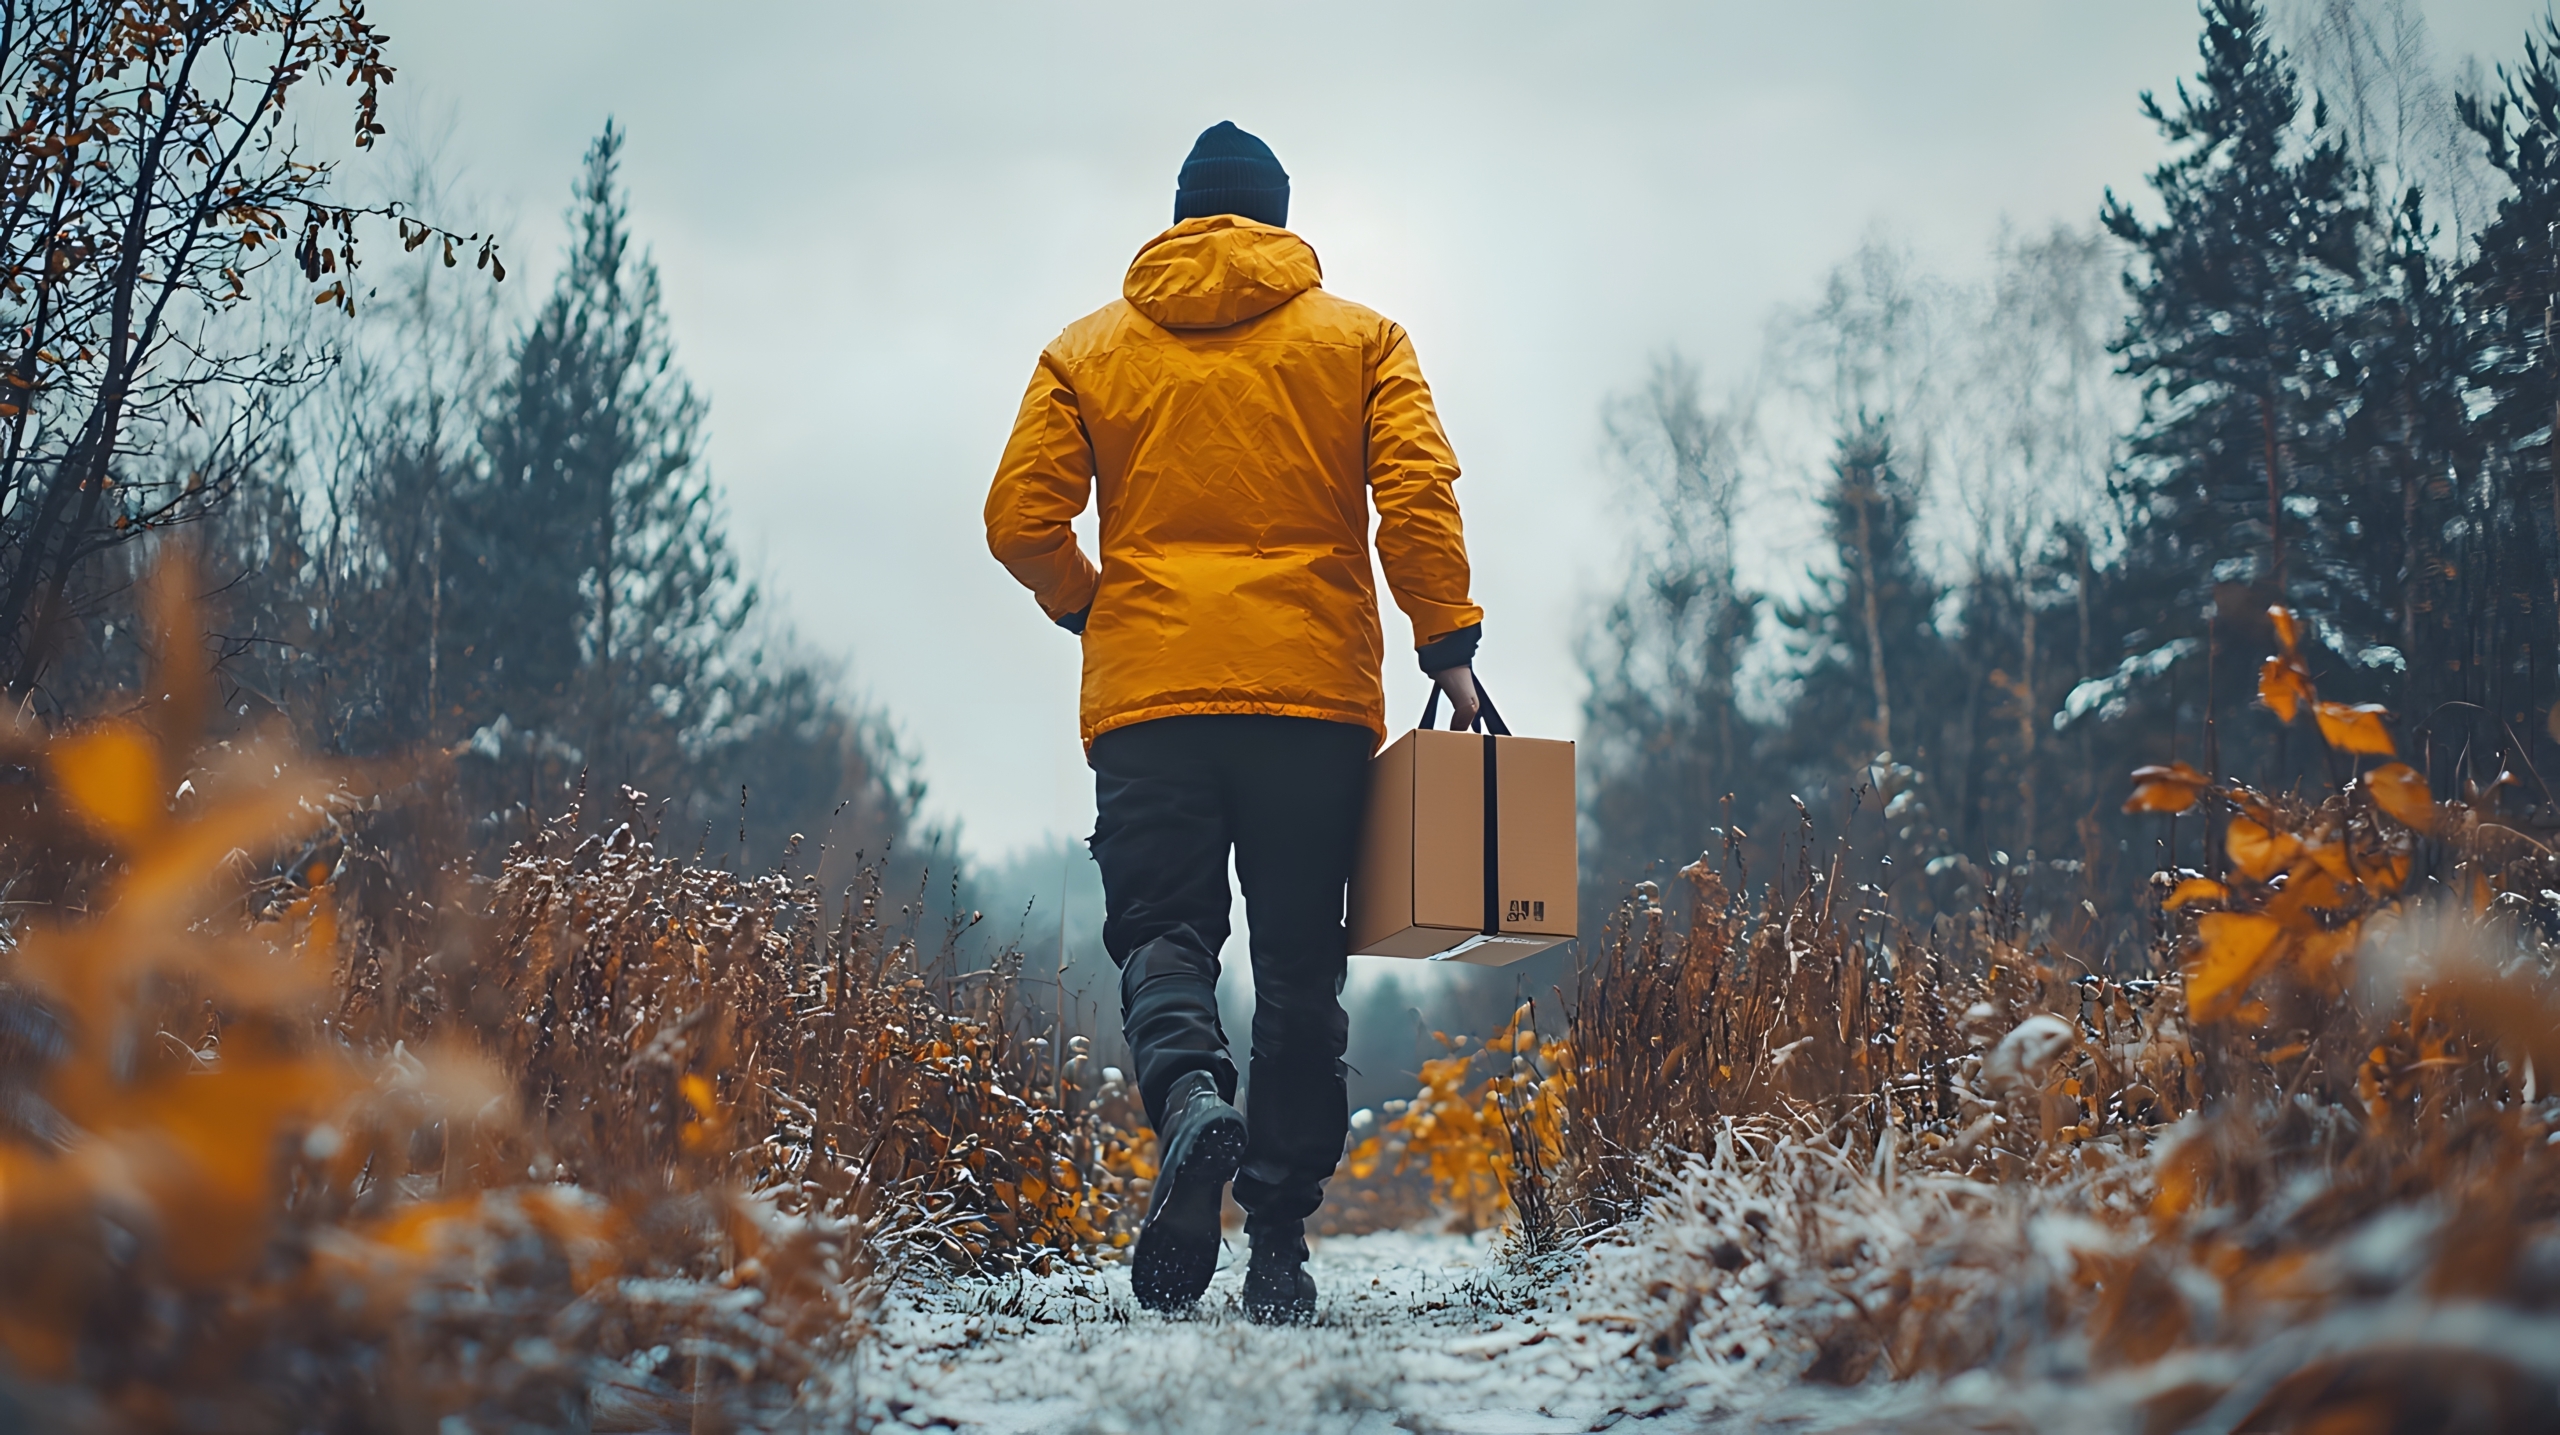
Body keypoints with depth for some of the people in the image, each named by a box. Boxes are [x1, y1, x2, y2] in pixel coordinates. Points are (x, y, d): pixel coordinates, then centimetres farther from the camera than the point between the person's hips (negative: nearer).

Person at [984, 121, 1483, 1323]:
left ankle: (1189, 1099, -29)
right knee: (1299, 966, 5)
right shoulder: (1359, 341, 11)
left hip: (1148, 694, 0)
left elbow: (1021, 520, 5)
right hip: (1315, 694, 0)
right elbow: (1417, 498, -3)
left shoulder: (1088, 350, 13)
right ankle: (1280, 1242, 0)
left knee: (1162, 933, 4)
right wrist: (1450, 648, 1)